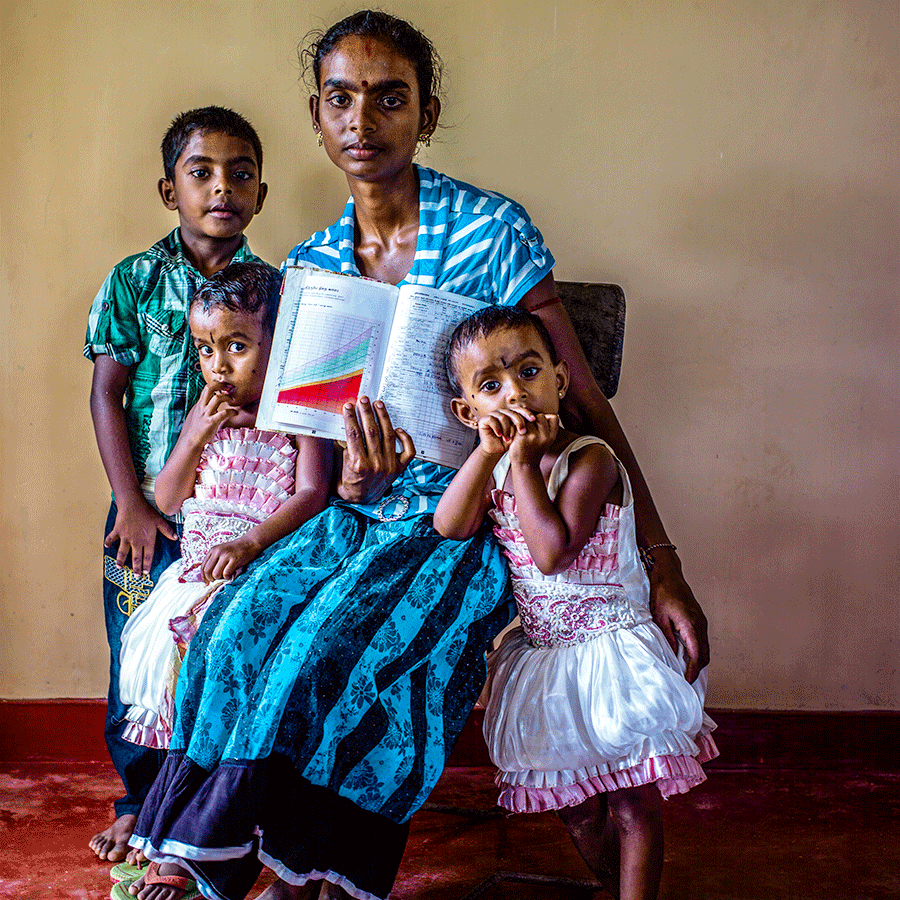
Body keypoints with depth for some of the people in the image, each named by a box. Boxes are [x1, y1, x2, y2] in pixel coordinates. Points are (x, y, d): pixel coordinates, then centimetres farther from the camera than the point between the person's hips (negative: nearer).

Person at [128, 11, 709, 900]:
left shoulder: (490, 229, -9)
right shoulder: (311, 267, 5)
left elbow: (583, 403, -6)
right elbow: (322, 447, 8)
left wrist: (662, 565, -9)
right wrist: (356, 478, -19)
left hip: (470, 516, -4)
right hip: (360, 514, 4)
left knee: (329, 653, -28)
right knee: (238, 633, -22)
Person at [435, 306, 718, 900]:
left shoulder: (590, 458, -17)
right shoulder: (494, 466, 4)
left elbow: (553, 551, -29)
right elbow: (448, 529, -12)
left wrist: (523, 461, -23)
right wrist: (489, 453, -19)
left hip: (611, 646, -6)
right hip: (541, 651, 7)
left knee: (634, 802, 3)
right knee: (576, 807, 17)